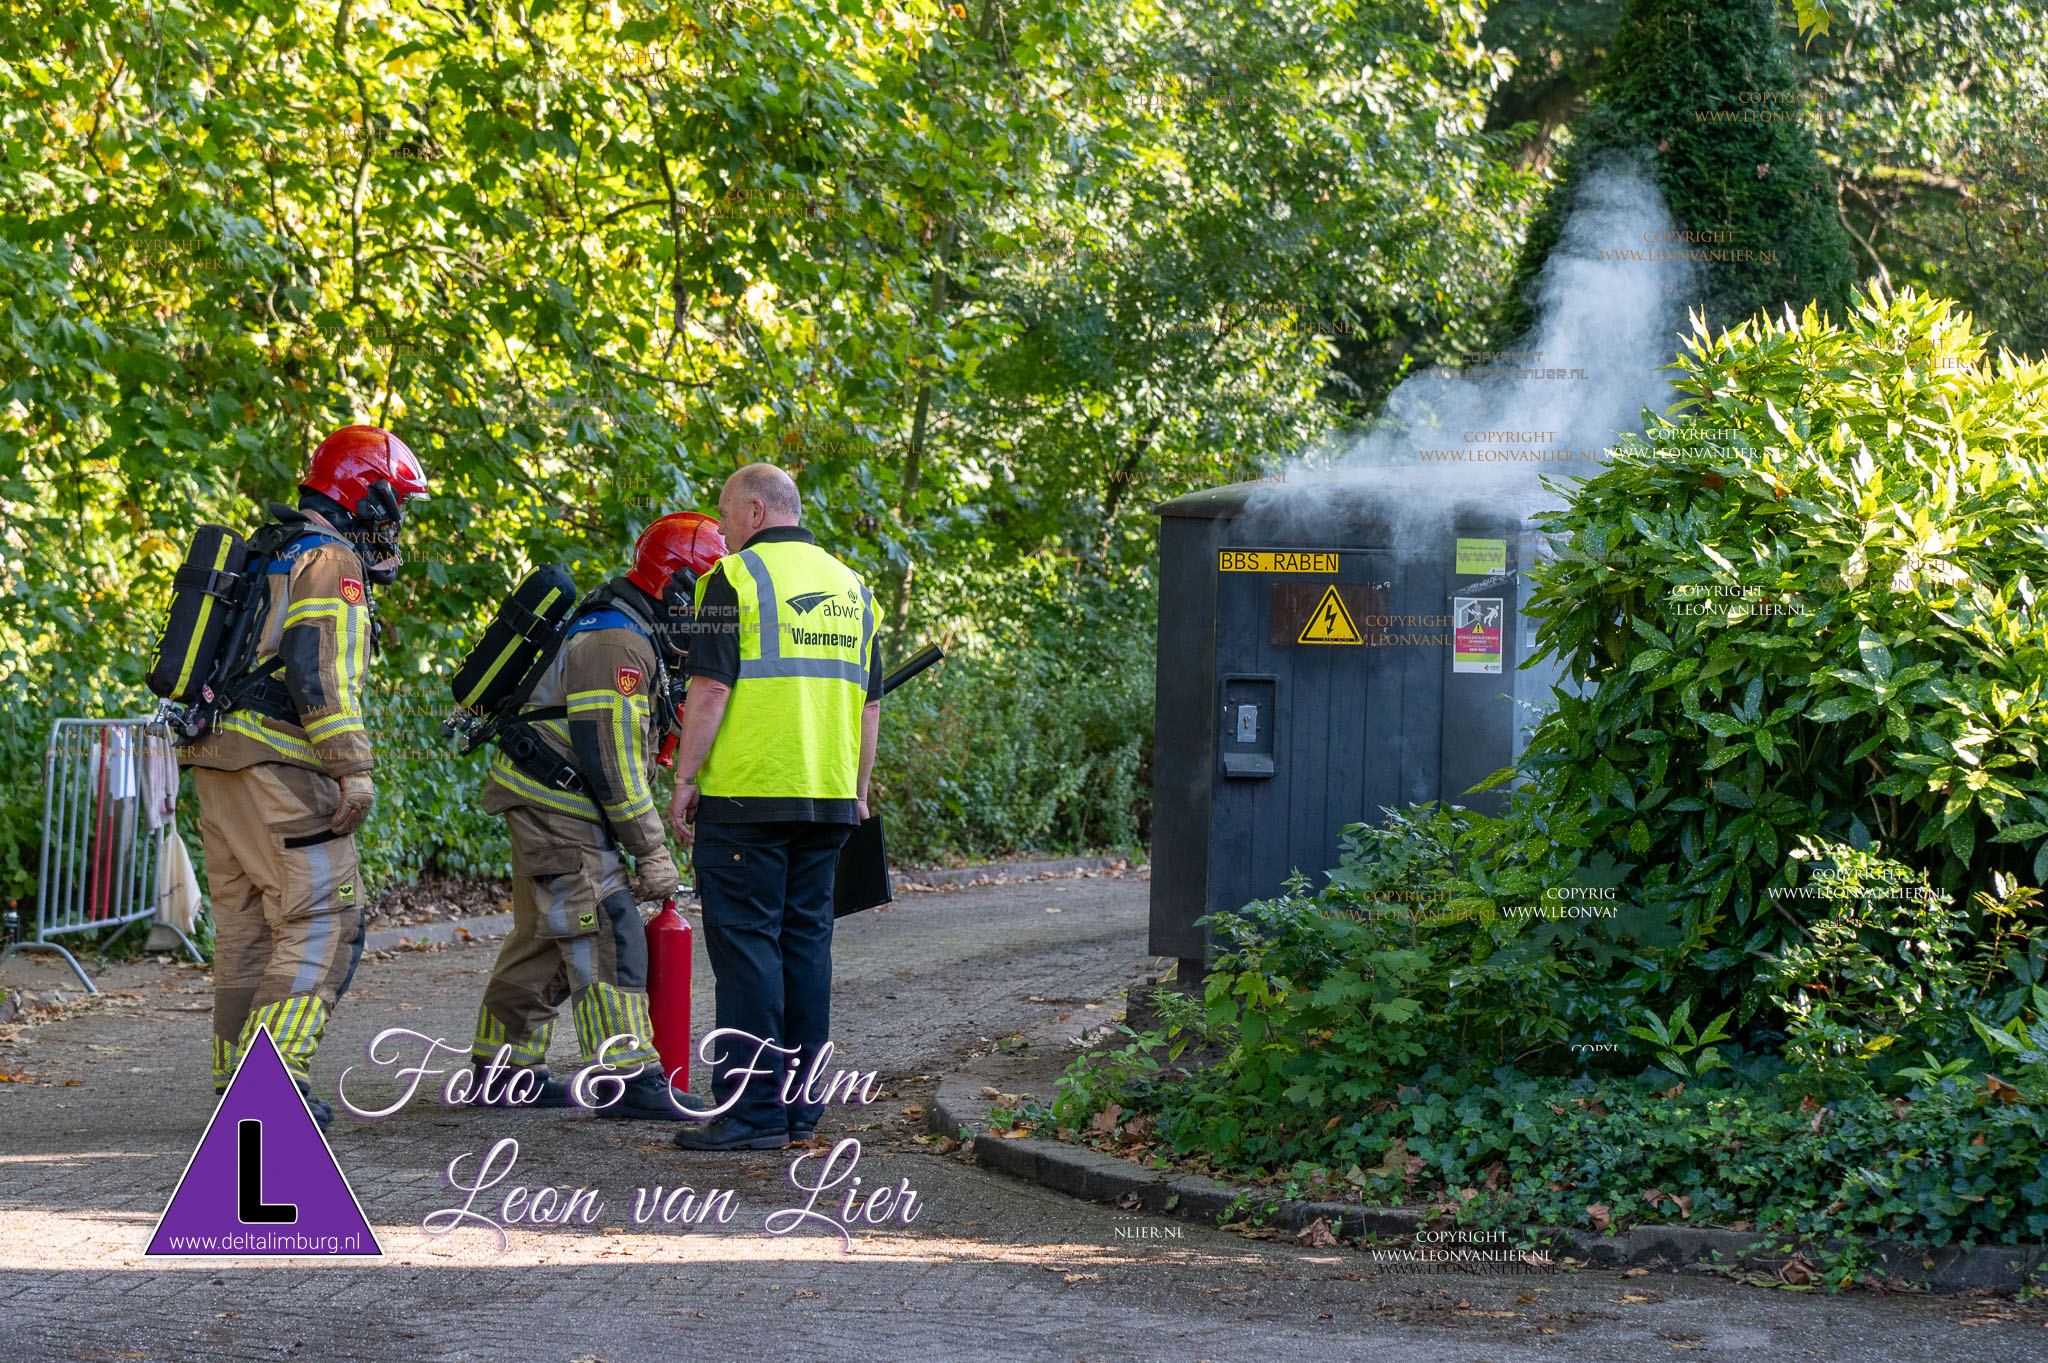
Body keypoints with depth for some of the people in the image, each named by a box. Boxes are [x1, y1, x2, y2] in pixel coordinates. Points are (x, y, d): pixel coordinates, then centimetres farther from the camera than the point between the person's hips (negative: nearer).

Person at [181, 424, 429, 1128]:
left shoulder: (265, 555, 23)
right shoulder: (330, 562, -7)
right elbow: (322, 673, -18)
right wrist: (354, 769, -20)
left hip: (215, 760, 9)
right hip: (280, 767, -9)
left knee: (247, 929, 12)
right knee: (321, 924, -8)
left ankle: (237, 1078, 13)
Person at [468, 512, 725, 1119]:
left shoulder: (634, 637, 16)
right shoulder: (617, 643, -19)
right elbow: (610, 757, -22)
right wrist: (651, 851, -19)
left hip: (550, 808, 11)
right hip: (556, 804, -11)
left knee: (545, 940, 15)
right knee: (607, 937, -13)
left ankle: (501, 1070, 22)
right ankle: (628, 1079, -14)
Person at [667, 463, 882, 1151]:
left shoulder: (737, 577, -7)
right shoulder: (849, 585, 15)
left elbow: (711, 688, -13)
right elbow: (869, 702, 18)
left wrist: (684, 779, -8)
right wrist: (856, 791, 24)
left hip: (746, 793, -7)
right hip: (827, 801, 7)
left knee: (745, 943, -4)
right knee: (805, 940, 11)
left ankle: (751, 1110, -7)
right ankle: (797, 1104, 15)